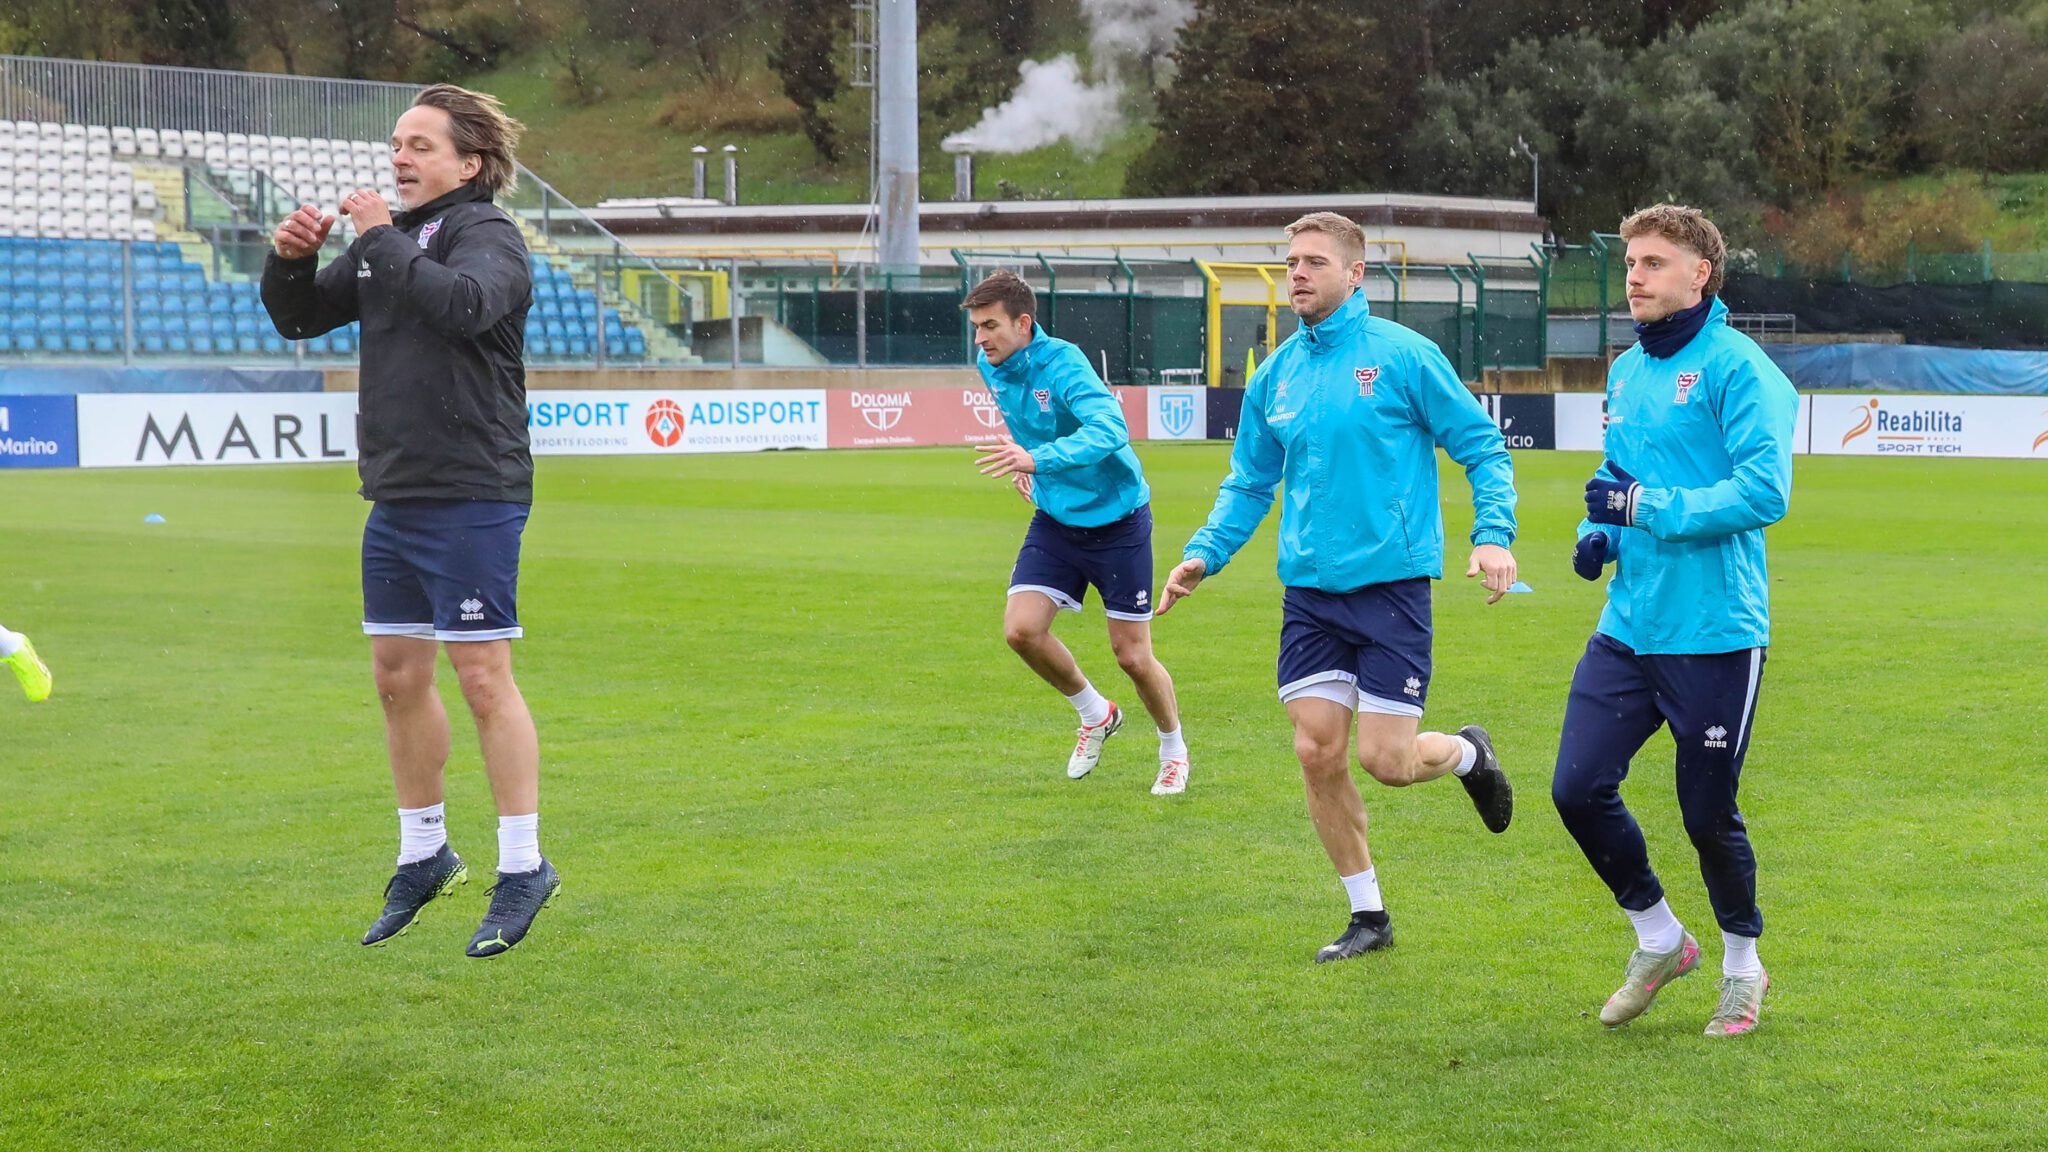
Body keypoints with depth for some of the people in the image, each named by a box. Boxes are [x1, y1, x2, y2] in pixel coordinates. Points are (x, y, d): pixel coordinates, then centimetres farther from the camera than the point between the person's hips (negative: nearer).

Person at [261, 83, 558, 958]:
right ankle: (424, 855, 26)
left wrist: (383, 239, -24)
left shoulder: (486, 235, -9)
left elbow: (464, 305, -31)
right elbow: (299, 319, 18)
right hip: (396, 494, 8)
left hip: (471, 498, -8)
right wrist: (290, 260, -1)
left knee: (482, 677, -6)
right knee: (398, 675, 13)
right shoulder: (390, 239, 14)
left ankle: (523, 866, 0)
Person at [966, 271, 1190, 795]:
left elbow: (1110, 430, -42)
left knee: (1132, 655, -1)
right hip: (1055, 519, 6)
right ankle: (1096, 714, 14)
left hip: (1116, 519, -6)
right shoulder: (991, 367, -4)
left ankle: (1174, 751, 27)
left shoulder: (1062, 364, -26)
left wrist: (1037, 459, -53)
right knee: (1021, 629, -13)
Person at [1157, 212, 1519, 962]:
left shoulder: (1403, 355, -7)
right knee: (1318, 753, 0)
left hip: (1391, 583, -5)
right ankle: (1368, 915, 16)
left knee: (1386, 759, -8)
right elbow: (1249, 484, 17)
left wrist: (1493, 533, -17)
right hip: (1309, 590, 5)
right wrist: (1203, 554, 2)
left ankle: (1468, 753, 28)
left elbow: (1482, 447, -2)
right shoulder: (1275, 377, 8)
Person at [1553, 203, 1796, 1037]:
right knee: (1579, 788, -2)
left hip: (1715, 634, -7)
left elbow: (1764, 490, -22)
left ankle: (1742, 964, 28)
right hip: (1628, 626, 7)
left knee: (1708, 813, 3)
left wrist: (1646, 507, -22)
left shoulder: (1737, 368, -12)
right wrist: (1602, 530, 5)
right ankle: (1659, 942, 20)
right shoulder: (1626, 372, 12)